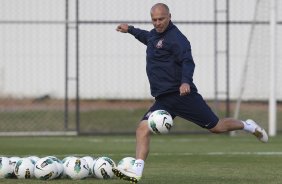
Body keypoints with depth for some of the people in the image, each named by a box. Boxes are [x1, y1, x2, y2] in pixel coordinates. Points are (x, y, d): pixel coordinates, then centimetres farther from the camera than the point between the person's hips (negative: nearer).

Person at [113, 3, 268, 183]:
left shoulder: (176, 38, -12)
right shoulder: (155, 34, 15)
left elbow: (188, 62, -24)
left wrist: (185, 81, -41)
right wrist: (131, 30, 50)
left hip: (181, 94, -8)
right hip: (163, 100, 8)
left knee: (216, 126, 0)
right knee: (143, 128, -11)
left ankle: (247, 126, 26)